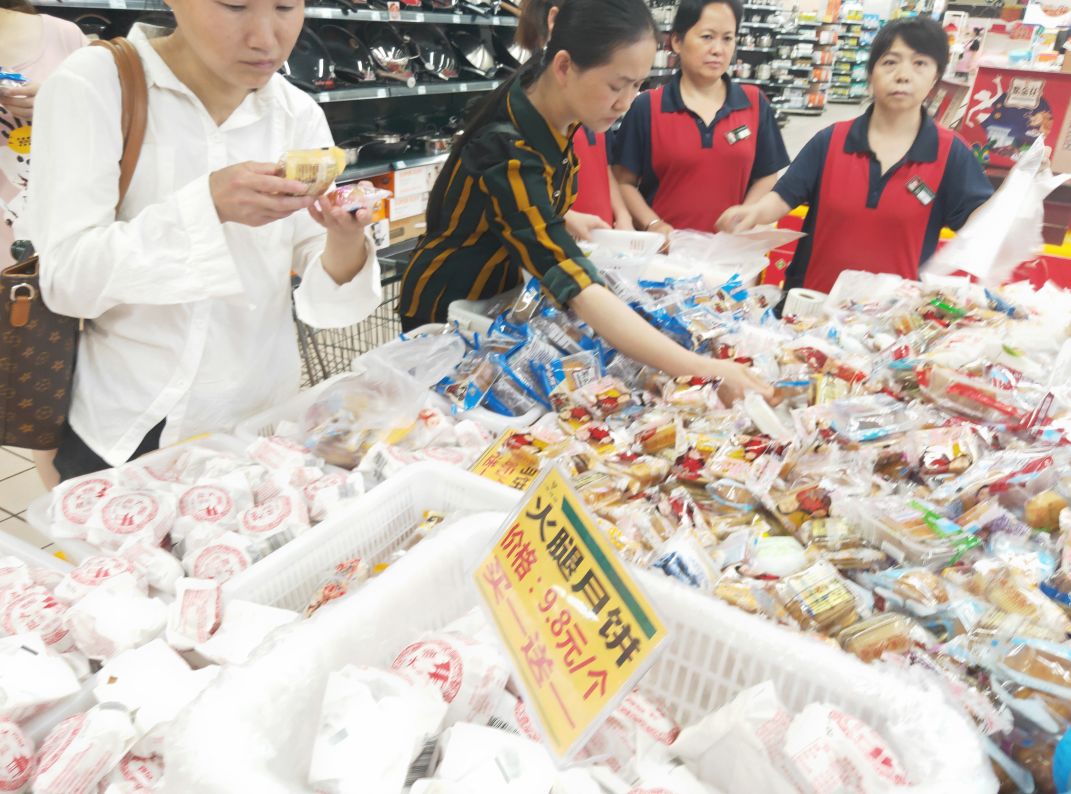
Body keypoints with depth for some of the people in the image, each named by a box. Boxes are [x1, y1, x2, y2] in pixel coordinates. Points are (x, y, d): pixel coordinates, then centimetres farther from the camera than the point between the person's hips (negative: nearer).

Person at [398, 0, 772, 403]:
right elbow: (576, 285, -47)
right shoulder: (510, 152, -37)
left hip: (502, 292, 7)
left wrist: (567, 221, -8)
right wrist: (697, 369, -52)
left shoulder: (553, 114, -12)